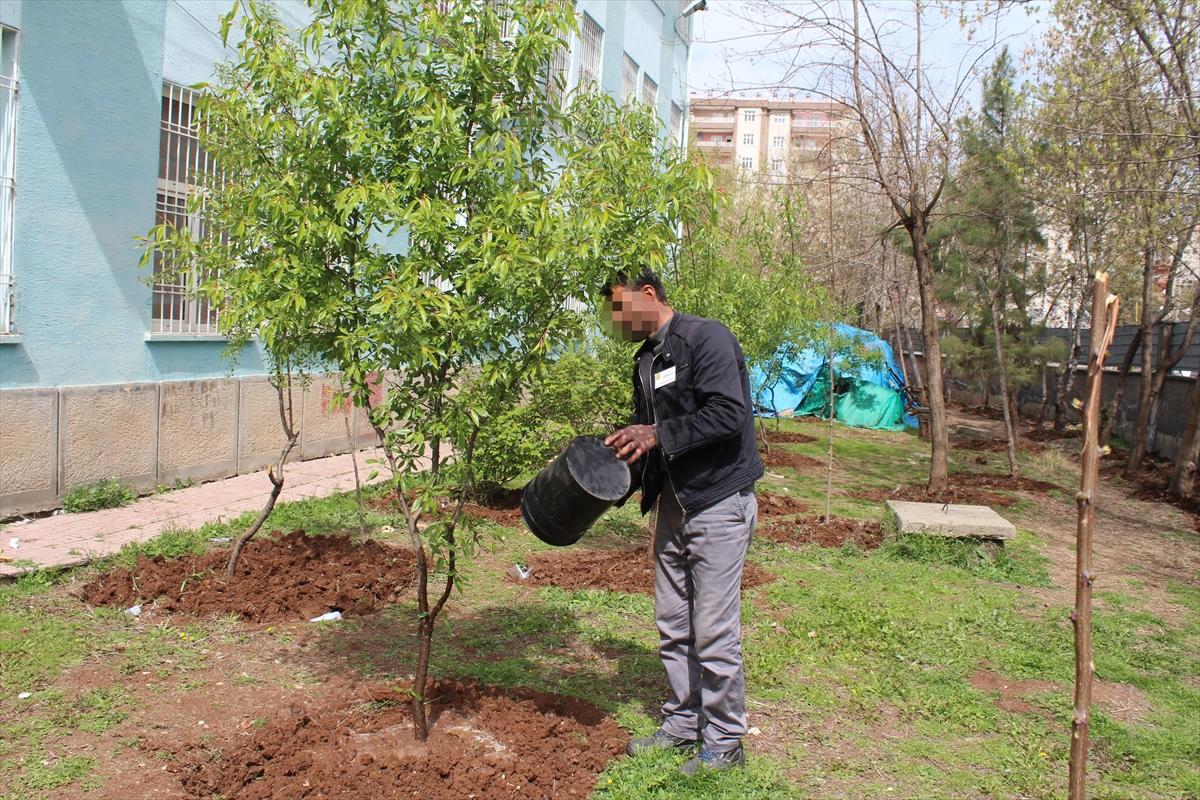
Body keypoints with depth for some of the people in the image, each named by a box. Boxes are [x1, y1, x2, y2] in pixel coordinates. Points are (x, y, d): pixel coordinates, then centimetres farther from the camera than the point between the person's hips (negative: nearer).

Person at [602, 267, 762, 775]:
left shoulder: (706, 338, -14)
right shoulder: (646, 359, 13)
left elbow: (728, 415, -24)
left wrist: (658, 435, -23)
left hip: (718, 504, -8)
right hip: (673, 505, 9)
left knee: (713, 631, -2)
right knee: (673, 627, 15)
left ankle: (724, 743, 14)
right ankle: (682, 724, 31)